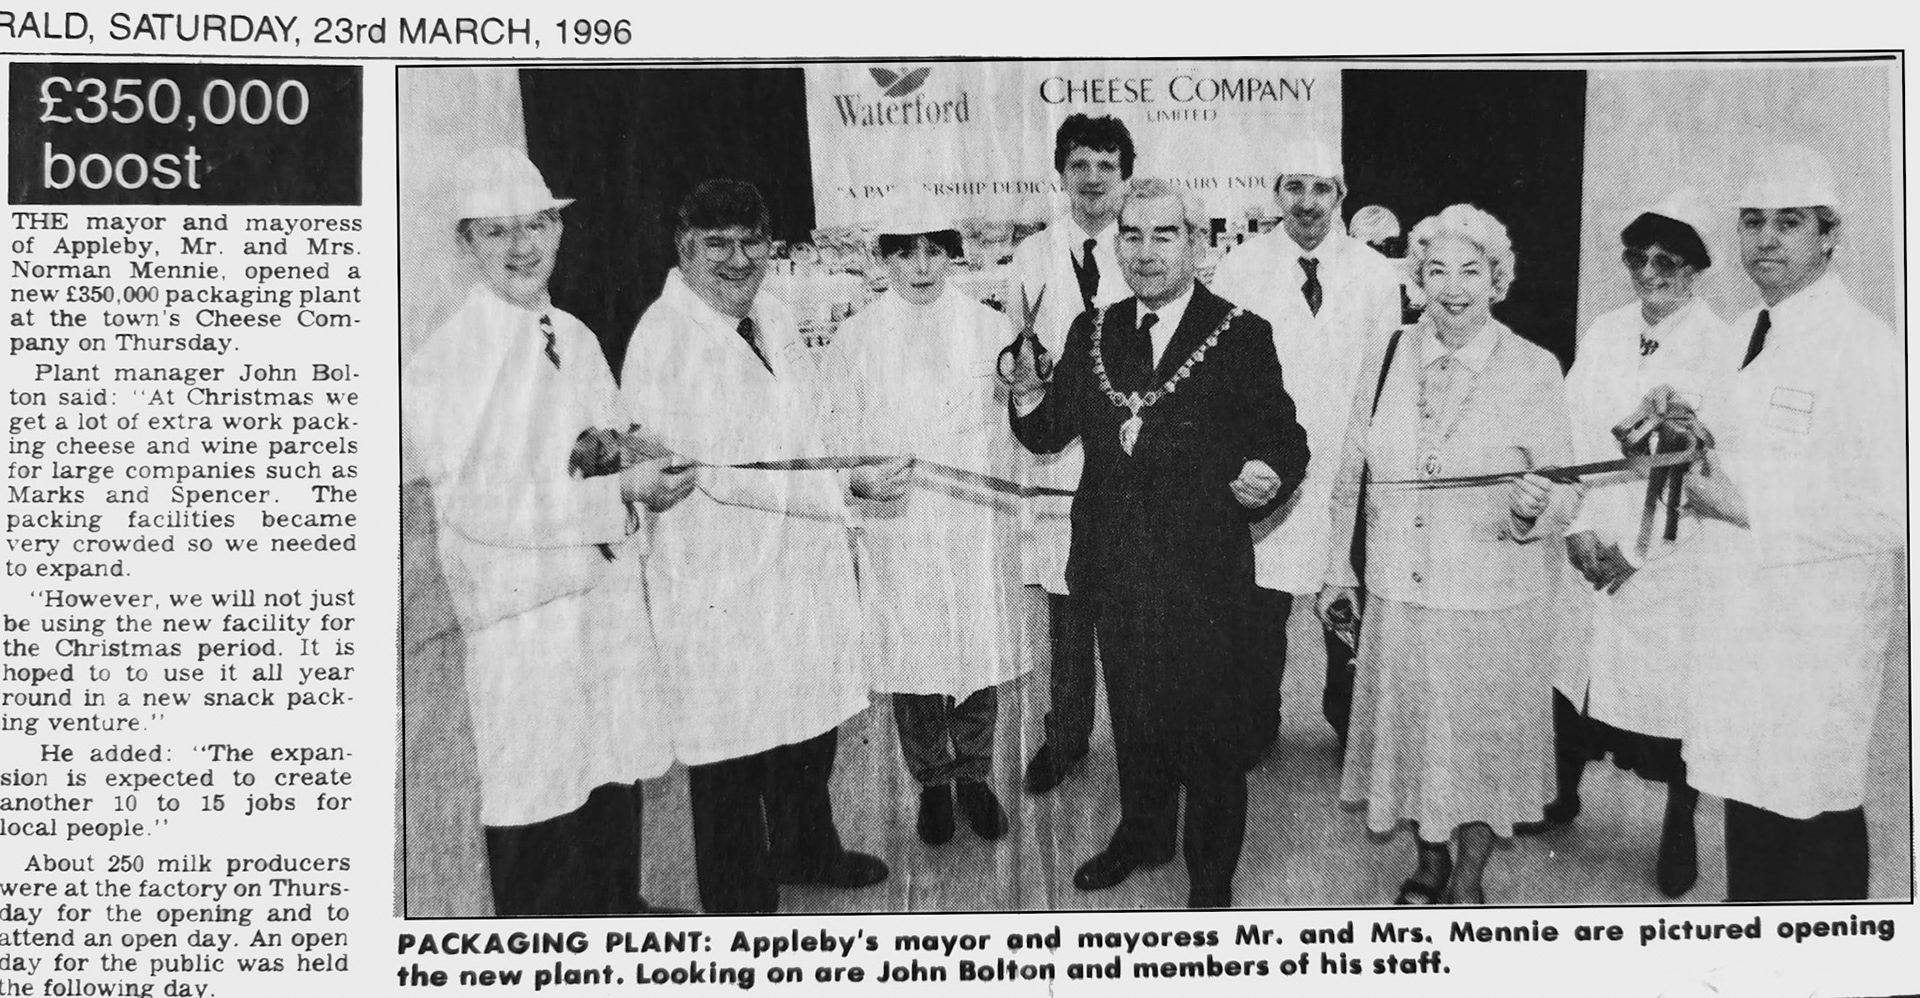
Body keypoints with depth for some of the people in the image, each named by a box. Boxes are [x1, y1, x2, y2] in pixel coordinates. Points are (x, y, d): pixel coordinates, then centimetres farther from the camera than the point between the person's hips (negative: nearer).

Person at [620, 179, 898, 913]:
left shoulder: (773, 316, 6)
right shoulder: (662, 342, -20)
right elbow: (717, 473, -24)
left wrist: (838, 535, 16)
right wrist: (850, 485, -23)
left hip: (805, 566, 8)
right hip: (722, 585, -8)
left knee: (812, 723, 24)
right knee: (733, 753, 6)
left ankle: (804, 851, 48)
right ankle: (739, 902, 24)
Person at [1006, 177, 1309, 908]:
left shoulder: (1242, 336, -8)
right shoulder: (1092, 333, 5)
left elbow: (1285, 441, -9)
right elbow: (1048, 435, 6)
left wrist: (1268, 478, -30)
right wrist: (1027, 392, -14)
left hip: (1206, 572, -4)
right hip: (1117, 566, 4)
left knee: (1211, 719, 8)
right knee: (1132, 710, 21)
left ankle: (1212, 873, 27)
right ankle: (1143, 834, 43)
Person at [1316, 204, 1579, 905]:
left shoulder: (1534, 370, -9)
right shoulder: (1388, 357, 0)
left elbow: (1563, 496, -8)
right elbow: (1351, 474, 9)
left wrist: (1531, 512, -29)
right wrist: (1339, 566, 10)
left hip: (1493, 603, -3)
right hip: (1398, 597, 3)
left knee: (1481, 740, 11)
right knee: (1410, 734, 16)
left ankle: (1469, 879, 33)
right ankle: (1430, 861, 41)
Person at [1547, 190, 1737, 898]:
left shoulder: (1720, 348, -9)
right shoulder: (1602, 334, 6)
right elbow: (1572, 432, 5)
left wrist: (1639, 551, -12)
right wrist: (1577, 527, -6)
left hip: (1672, 561, -4)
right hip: (1592, 549, 4)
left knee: (1676, 689, 3)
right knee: (1572, 670, 11)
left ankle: (1679, 828, 22)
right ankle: (1563, 793, 33)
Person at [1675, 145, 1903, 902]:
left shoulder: (1864, 348, -15)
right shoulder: (1744, 334, 10)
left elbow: (1891, 514, -20)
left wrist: (1747, 509, -19)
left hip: (1820, 628, -8)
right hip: (1739, 611, 8)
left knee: (1817, 811, 2)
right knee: (1748, 794, 18)